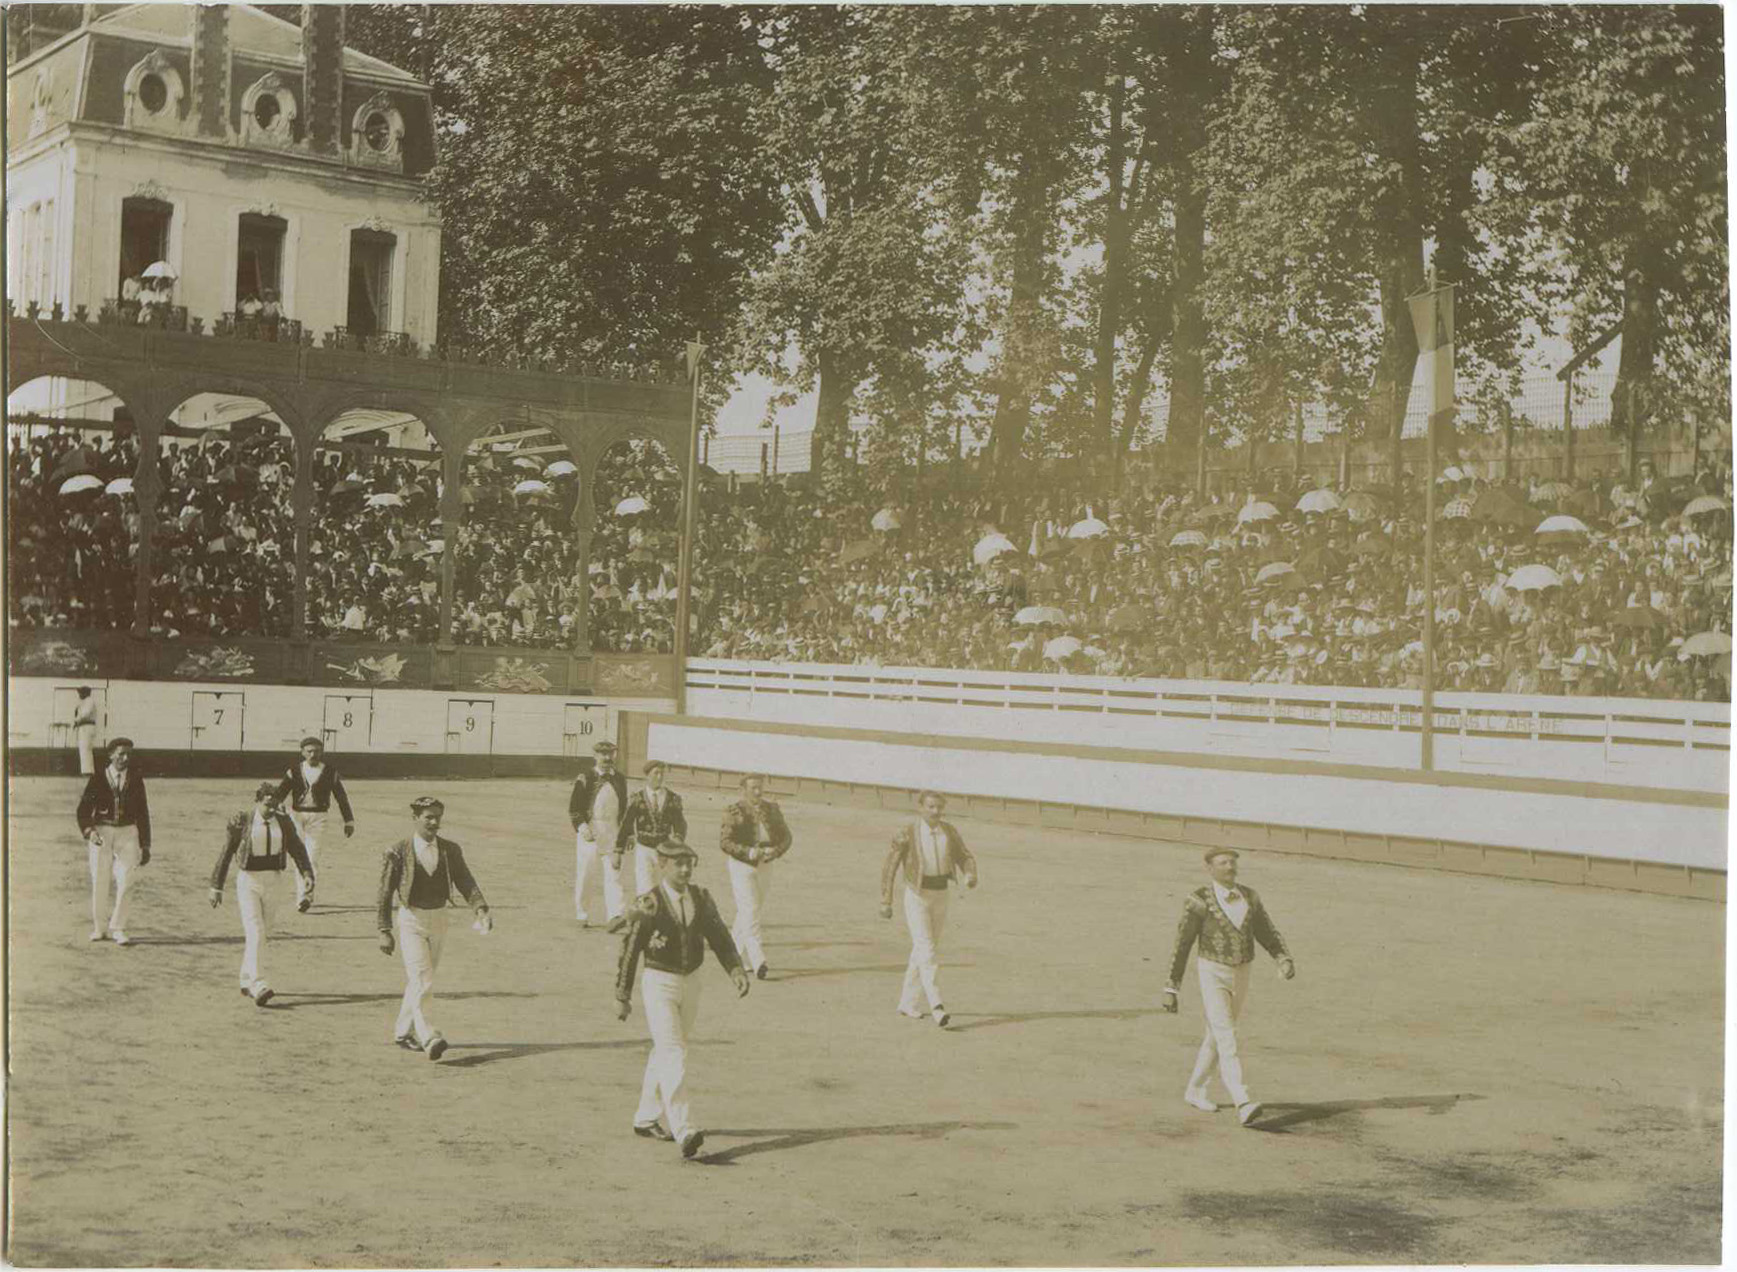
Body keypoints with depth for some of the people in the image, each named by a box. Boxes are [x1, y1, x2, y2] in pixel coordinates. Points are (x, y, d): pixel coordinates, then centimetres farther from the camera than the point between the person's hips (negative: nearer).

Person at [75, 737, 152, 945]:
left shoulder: (136, 781, 6)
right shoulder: (97, 779, 0)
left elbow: (143, 813, 10)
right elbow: (83, 809, -2)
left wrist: (145, 846, 7)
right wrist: (88, 831, -21)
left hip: (128, 832, 1)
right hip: (101, 832, -1)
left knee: (125, 881, -8)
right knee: (99, 881, 5)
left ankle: (117, 929, -2)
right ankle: (97, 927, 18)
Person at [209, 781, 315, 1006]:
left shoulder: (283, 822, 3)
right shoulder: (242, 821, -8)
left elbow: (297, 849, 3)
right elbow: (225, 853, -4)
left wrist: (307, 874, -14)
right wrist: (216, 887, -3)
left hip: (271, 882, 4)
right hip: (247, 881, -4)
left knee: (263, 933, 11)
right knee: (255, 933, -15)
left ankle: (246, 981, 28)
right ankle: (258, 986, -22)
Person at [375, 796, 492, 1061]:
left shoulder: (450, 851, 3)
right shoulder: (398, 852, -8)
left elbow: (465, 882, -5)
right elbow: (385, 893, -5)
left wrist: (480, 909, -23)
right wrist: (385, 931, -9)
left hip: (439, 920, 5)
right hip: (411, 921, -5)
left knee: (418, 980, 15)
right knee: (422, 982, -16)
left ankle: (403, 1032, 29)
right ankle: (428, 1038, -23)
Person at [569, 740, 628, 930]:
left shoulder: (620, 780, 12)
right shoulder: (584, 779, 0)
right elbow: (573, 808, -4)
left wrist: (624, 833, 19)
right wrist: (582, 827, -18)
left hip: (613, 833, 2)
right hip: (590, 832, -2)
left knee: (613, 874, -9)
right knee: (583, 874, 4)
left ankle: (615, 916, -19)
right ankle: (581, 915, 17)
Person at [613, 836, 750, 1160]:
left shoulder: (701, 898, 2)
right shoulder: (647, 905, -13)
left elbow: (719, 937, 0)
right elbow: (629, 951, -7)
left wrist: (737, 971, -16)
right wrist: (622, 997, -4)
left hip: (690, 985, 6)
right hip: (658, 985, -6)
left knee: (664, 1054, 17)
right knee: (674, 1057, -16)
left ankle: (646, 1120, 32)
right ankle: (684, 1132, -23)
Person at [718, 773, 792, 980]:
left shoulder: (771, 809, 7)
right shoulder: (734, 811, -7)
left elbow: (785, 836, 9)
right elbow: (724, 841, -13)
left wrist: (775, 851, -12)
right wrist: (749, 852, -24)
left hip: (764, 865, 6)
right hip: (741, 865, -6)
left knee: (758, 913, 11)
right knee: (749, 911, -13)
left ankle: (734, 948, 31)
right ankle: (758, 962, -18)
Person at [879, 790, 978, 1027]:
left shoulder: (949, 831, 2)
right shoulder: (907, 833, -12)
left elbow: (966, 858, 3)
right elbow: (889, 867, -9)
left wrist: (971, 876, -21)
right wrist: (885, 903, -10)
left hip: (940, 896, 5)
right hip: (916, 896, -5)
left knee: (923, 951, 13)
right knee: (927, 952, -16)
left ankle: (907, 1003, 26)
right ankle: (936, 1008, -22)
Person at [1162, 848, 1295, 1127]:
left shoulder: (1249, 896, 3)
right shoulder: (1198, 901, -12)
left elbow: (1267, 934, 2)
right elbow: (1181, 945, -9)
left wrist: (1285, 960, -17)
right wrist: (1170, 988, -8)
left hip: (1240, 977, 6)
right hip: (1211, 976, -6)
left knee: (1218, 1037, 16)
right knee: (1227, 1038, -16)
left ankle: (1194, 1091, 35)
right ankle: (1244, 1104, -25)